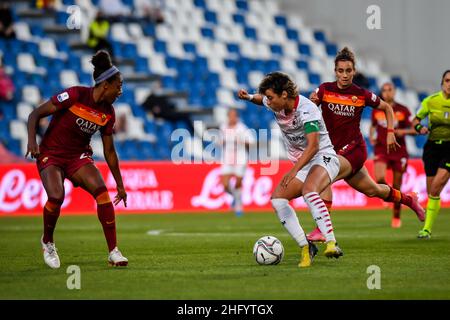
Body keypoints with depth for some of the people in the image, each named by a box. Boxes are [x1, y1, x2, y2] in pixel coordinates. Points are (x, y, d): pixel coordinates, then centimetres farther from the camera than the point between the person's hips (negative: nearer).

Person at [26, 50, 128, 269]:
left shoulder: (108, 113, 0)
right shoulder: (75, 95, -18)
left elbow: (109, 152, 11)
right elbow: (35, 114, -13)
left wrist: (120, 184, 13)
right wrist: (32, 141, -28)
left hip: (79, 156, 5)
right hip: (51, 153, -5)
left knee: (101, 191, -21)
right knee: (56, 196, -28)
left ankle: (113, 251, -15)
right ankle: (47, 242, 3)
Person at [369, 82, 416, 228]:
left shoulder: (403, 111, -2)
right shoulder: (376, 110, 4)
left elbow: (415, 129, 1)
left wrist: (404, 131, -18)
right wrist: (371, 137, 4)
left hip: (399, 151, -1)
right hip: (381, 149, 1)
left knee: (397, 186, 4)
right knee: (380, 178, -25)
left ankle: (396, 216, 22)